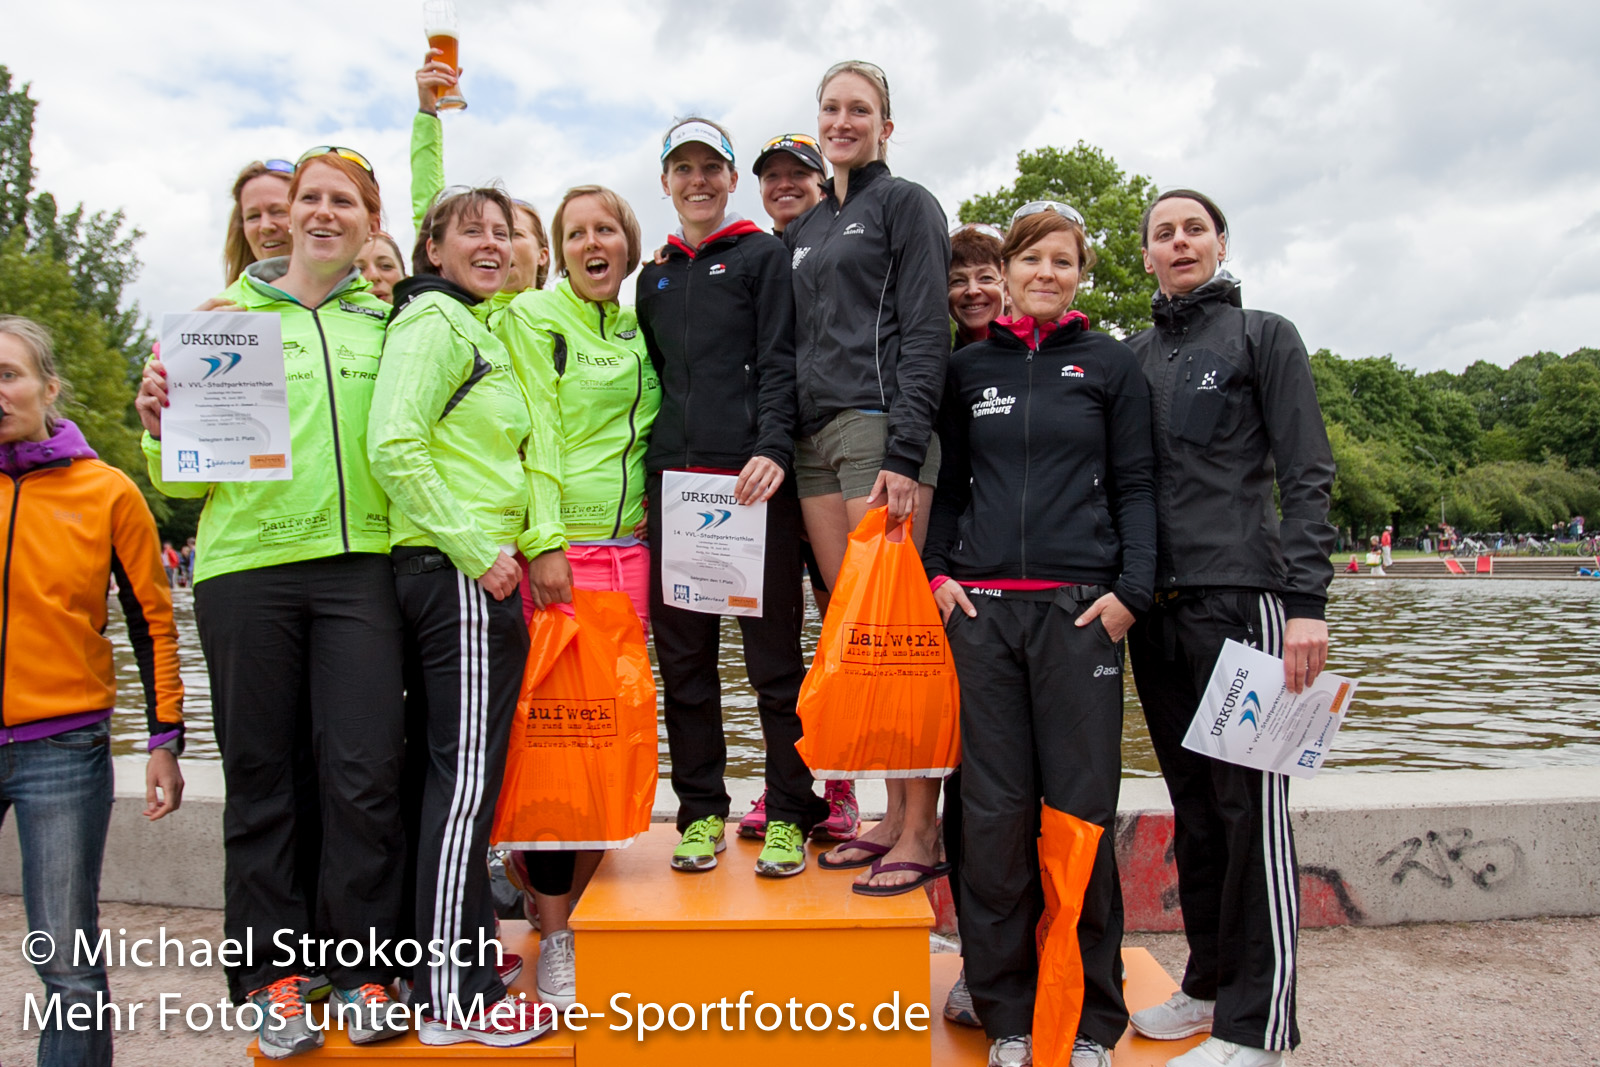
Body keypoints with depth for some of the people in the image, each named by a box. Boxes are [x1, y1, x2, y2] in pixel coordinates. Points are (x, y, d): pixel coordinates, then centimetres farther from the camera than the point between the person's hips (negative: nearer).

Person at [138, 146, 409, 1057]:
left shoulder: (389, 317, 13)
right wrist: (164, 425, -9)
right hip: (247, 563, 0)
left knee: (366, 770, -3)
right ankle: (274, 973, 20)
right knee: (262, 773, 6)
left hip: (360, 563, 0)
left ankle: (363, 967, 14)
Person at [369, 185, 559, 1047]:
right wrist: (478, 550, -18)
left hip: (475, 572, 10)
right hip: (457, 572, -10)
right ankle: (453, 998, 3)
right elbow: (393, 445, -19)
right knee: (468, 774, -6)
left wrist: (536, 545, 15)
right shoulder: (434, 320, -6)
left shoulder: (482, 331, 24)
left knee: (459, 774, 12)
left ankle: (448, 974, 23)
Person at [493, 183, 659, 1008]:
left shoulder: (638, 330, 18)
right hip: (557, 546, -5)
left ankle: (576, 899, 20)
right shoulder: (531, 316, 1)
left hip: (628, 546, 6)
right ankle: (554, 937, 6)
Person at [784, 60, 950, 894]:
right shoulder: (803, 229, 23)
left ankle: (921, 831, 0)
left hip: (880, 428, -7)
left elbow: (926, 336, -6)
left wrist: (905, 454, -17)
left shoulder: (905, 203, 4)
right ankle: (893, 814, 14)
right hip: (813, 439, 7)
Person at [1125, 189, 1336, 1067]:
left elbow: (1306, 474, -2)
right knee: (1192, 804, 11)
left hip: (1241, 591, -4)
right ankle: (1210, 984, 23)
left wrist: (1306, 602, -12)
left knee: (1250, 803, -3)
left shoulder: (1263, 336, 5)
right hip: (1155, 601, 5)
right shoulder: (1130, 356, 16)